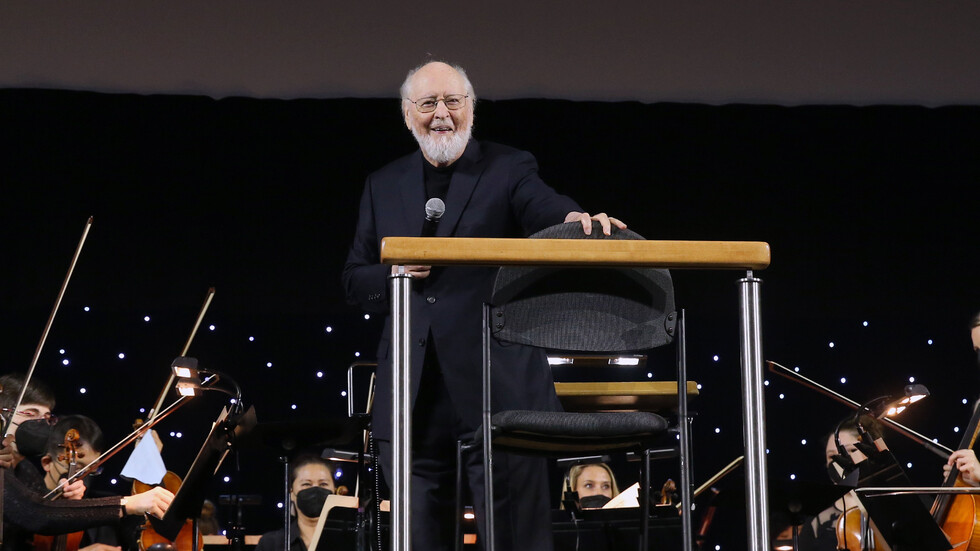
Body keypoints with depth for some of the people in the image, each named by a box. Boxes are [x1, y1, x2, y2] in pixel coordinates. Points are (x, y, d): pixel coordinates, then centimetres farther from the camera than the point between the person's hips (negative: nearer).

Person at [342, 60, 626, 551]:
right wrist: (391, 275, -6)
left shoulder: (509, 169, 7)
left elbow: (543, 207, -14)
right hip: (413, 393, 4)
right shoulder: (383, 186, 17)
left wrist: (574, 218, -38)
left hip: (496, 382, -3)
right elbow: (354, 281, 17)